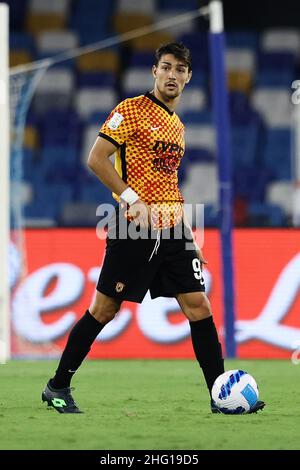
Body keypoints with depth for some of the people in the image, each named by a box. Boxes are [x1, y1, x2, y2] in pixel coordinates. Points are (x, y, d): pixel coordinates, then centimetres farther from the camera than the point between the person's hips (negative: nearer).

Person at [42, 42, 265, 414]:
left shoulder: (178, 125, 19)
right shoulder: (131, 110, -4)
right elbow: (96, 158, -9)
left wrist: (188, 235, 21)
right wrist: (131, 198, -19)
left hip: (172, 229, 7)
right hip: (134, 228, -7)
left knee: (198, 306, -2)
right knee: (104, 309, -2)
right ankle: (57, 388, 11)